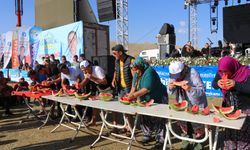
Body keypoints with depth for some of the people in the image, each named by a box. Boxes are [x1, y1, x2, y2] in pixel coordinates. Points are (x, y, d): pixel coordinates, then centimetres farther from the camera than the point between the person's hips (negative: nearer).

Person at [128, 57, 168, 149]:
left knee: (157, 120, -4)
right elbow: (134, 85, 5)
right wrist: (131, 94, -13)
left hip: (158, 99, -8)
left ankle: (160, 139, 6)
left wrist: (134, 95, -31)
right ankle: (147, 135, 23)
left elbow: (147, 89, -32)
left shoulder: (149, 72, -26)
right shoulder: (137, 73, 3)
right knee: (144, 118, 8)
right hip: (146, 100, 8)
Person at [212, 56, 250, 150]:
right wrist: (217, 83, -21)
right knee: (229, 131, 16)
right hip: (228, 108, 4)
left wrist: (236, 84, -35)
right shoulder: (220, 73, -8)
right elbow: (214, 85, 1)